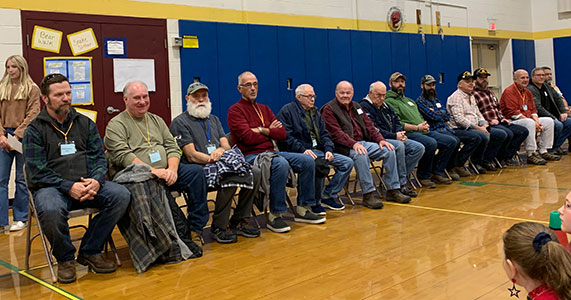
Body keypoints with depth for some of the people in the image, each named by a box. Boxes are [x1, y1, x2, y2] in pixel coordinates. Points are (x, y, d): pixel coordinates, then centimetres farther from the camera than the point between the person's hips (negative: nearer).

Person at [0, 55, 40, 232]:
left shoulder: (32, 89, 1)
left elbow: (33, 115, -7)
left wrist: (16, 135, -14)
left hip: (23, 138, -4)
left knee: (22, 180, 4)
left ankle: (21, 218, 16)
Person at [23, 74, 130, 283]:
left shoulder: (85, 123, 13)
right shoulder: (34, 130, 2)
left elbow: (98, 157, 8)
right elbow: (38, 172, -6)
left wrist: (96, 180, -14)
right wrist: (69, 187, -19)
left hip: (87, 183, 4)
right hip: (50, 187, -4)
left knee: (121, 195, -23)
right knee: (50, 211, -38)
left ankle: (90, 252, -5)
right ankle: (65, 259, -7)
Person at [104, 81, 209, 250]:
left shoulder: (156, 120, 22)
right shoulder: (116, 125, 3)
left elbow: (172, 148, 13)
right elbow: (124, 156, -12)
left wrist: (172, 170, -9)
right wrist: (153, 171, -21)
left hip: (165, 172, 5)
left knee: (196, 171, -20)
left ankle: (195, 229, -15)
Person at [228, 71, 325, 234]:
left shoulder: (264, 109, 19)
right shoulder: (235, 110, -3)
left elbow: (282, 133, 9)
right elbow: (248, 138, -15)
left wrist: (262, 130, -6)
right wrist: (270, 131, 0)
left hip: (270, 152, 8)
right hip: (250, 156, -7)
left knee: (307, 161, -8)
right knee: (281, 164, -35)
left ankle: (303, 209, -1)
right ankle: (274, 216, -26)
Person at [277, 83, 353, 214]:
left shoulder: (315, 112, 22)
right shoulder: (287, 111, -2)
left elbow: (324, 134, 19)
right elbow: (285, 137, -14)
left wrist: (328, 149, -1)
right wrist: (303, 150, -24)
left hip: (318, 150, 8)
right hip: (299, 153, -8)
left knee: (347, 162, -4)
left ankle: (328, 195, 1)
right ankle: (315, 202, -15)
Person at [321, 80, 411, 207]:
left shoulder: (356, 106, 21)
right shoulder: (329, 109, -3)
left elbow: (369, 125, 16)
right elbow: (336, 133, -15)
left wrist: (380, 140, -1)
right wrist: (353, 144, -27)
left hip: (363, 142, 7)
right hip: (344, 147, -7)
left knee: (389, 150, -9)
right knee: (361, 154, -37)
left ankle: (393, 190, -3)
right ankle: (368, 194, -31)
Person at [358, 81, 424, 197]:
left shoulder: (385, 106, 21)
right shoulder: (364, 106, -8)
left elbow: (396, 121, 22)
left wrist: (400, 133, -2)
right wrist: (394, 136, -18)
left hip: (395, 139, 9)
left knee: (419, 148, -7)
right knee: (399, 146, -36)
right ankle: (403, 183, -25)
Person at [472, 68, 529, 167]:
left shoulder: (490, 92, 24)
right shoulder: (473, 94, -7)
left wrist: (502, 118, 14)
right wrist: (489, 121, -18)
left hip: (499, 123, 10)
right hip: (487, 125, -10)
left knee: (523, 131, -1)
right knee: (508, 133, -32)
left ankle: (507, 156, -2)